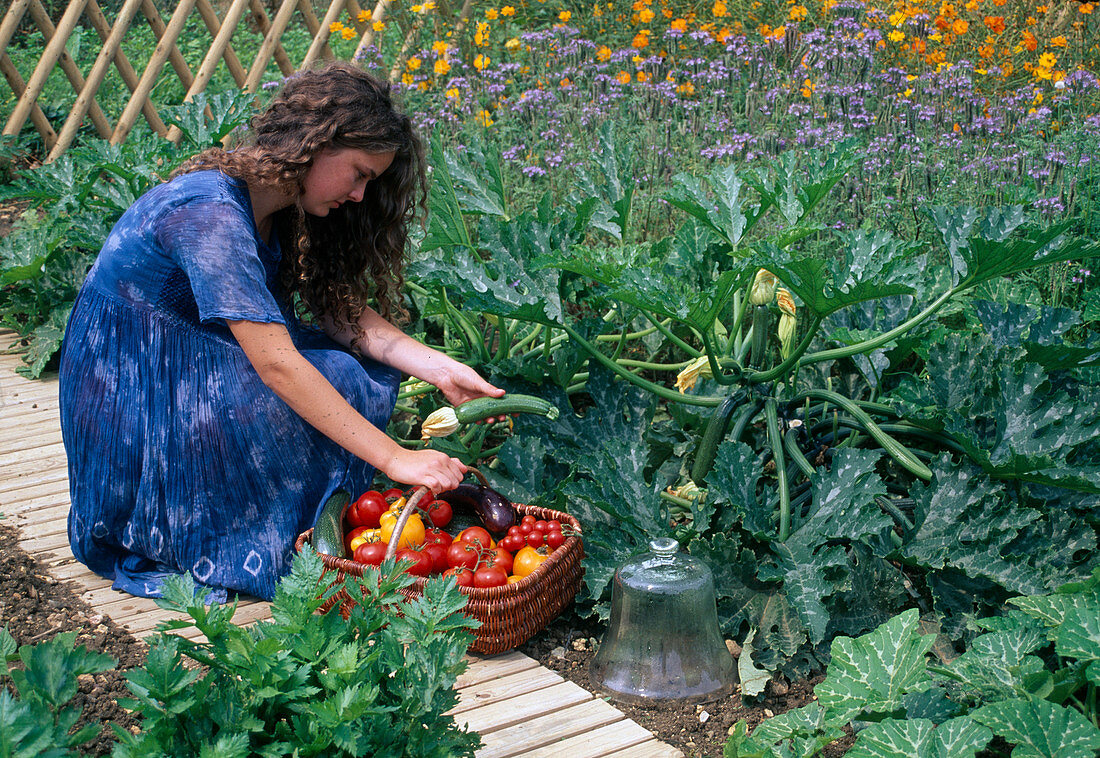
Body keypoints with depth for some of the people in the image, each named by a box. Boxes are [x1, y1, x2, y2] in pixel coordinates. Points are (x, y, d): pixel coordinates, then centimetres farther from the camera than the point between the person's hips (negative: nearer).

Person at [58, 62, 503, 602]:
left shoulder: (281, 203, 2)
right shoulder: (211, 212, -28)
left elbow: (341, 309, 1)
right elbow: (276, 361, -34)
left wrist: (440, 368, -14)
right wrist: (394, 458, -36)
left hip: (197, 366, 9)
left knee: (370, 369, -3)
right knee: (338, 383, -23)